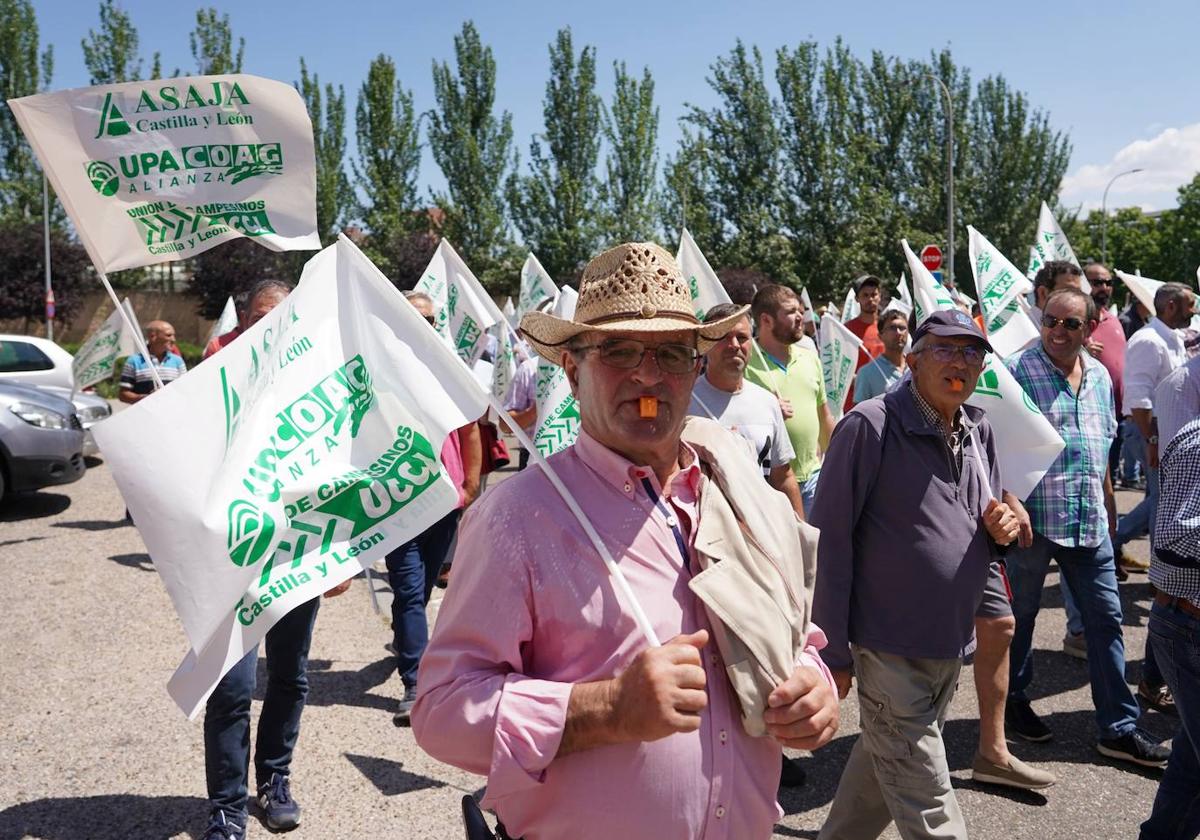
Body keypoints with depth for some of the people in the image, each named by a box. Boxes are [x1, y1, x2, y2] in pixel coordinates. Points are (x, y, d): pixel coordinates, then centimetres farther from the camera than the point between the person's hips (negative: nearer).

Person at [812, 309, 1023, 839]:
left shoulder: (980, 432, 6)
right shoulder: (871, 425, -16)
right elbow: (829, 540, -16)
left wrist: (1002, 529, -6)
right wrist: (833, 649, -16)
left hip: (951, 645, 7)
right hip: (890, 650, -7)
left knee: (883, 765, 24)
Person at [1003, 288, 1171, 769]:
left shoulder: (1099, 375, 11)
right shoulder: (1018, 371, -9)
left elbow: (1103, 446, 20)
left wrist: (1109, 504, 20)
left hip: (1089, 521, 6)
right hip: (1034, 516, -5)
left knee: (1106, 617, 8)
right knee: (1021, 613, 10)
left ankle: (1119, 728, 19)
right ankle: (1013, 703, 29)